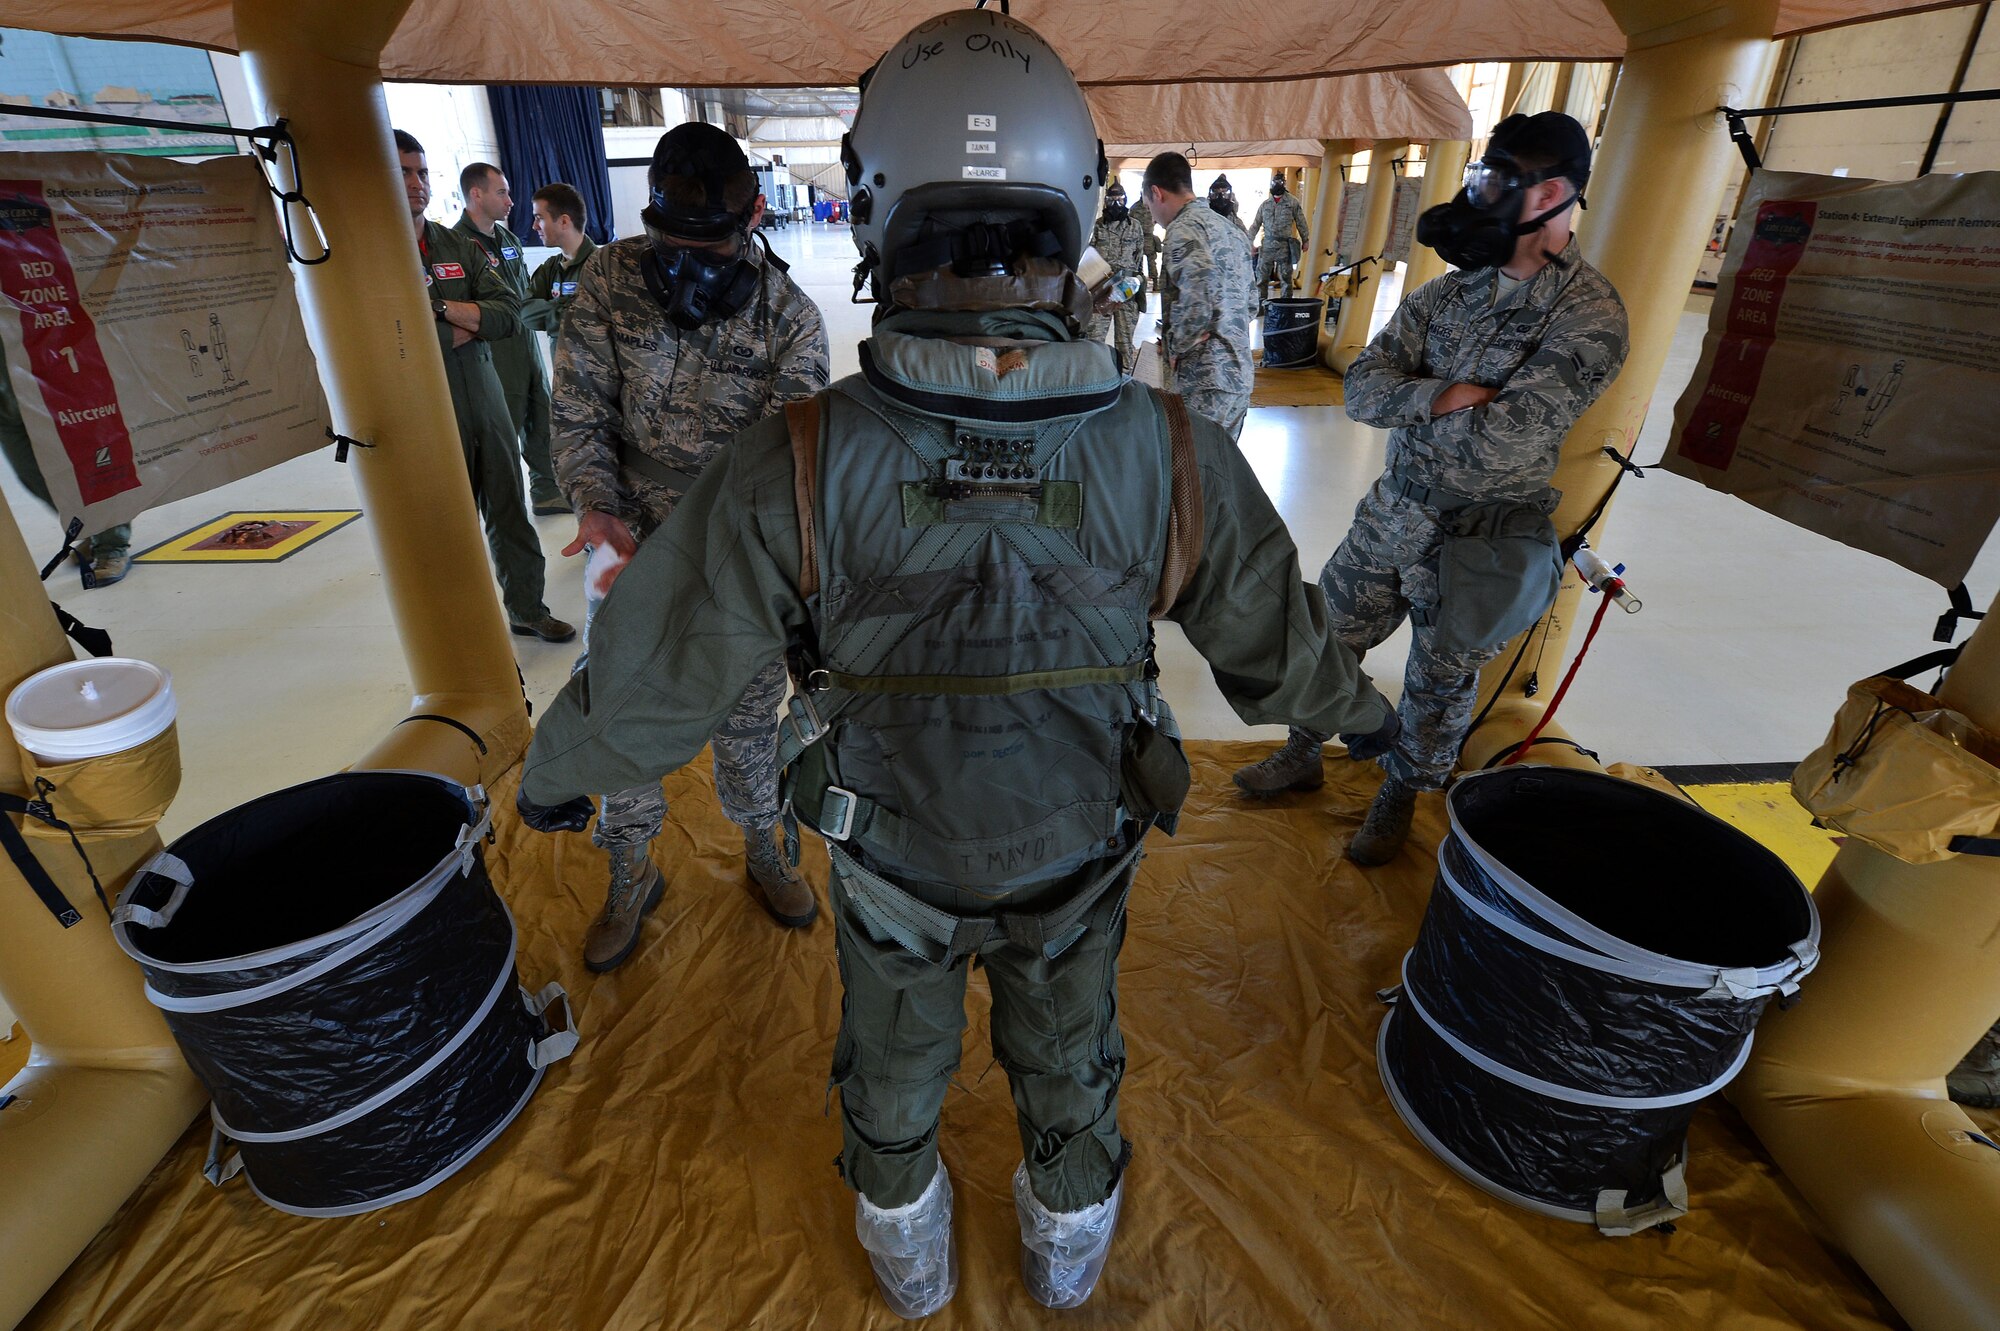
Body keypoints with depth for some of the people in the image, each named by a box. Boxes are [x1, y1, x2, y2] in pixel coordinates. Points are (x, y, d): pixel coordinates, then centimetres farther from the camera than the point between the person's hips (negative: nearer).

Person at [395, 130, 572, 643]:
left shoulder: (460, 247, 11)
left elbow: (509, 314, -2)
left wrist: (440, 308, -12)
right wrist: (469, 326, -9)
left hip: (486, 403, 5)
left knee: (510, 514, 11)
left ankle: (526, 609, 25)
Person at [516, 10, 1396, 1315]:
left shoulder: (796, 468, -29)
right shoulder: (1173, 453, -24)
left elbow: (653, 676, -15)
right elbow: (1278, 643, -8)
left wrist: (552, 770, 7)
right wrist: (1364, 711, 16)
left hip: (891, 864, 0)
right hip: (1078, 861, 1)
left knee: (895, 1069, 28)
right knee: (1069, 1063, 29)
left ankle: (910, 1262, 58)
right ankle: (1070, 1253, 58)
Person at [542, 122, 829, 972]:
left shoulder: (790, 316, -10)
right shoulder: (609, 281, -5)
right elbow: (579, 408, -3)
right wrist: (598, 508, -21)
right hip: (628, 537, 2)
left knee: (746, 711, 11)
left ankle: (761, 848, 37)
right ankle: (632, 873, 31)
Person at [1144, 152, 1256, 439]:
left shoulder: (1184, 227, -10)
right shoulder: (1232, 230, 18)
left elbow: (1198, 295, -26)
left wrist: (1176, 347, -12)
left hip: (1202, 377, -9)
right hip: (1239, 373, 9)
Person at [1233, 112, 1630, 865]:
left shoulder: (1590, 316, -18)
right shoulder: (1450, 292, 1)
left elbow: (1505, 443, -28)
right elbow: (1361, 386, -8)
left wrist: (1410, 410, -13)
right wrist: (1443, 397, -25)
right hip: (1390, 515, 6)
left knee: (1439, 686, 13)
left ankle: (1400, 798, 37)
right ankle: (1302, 756, 38)